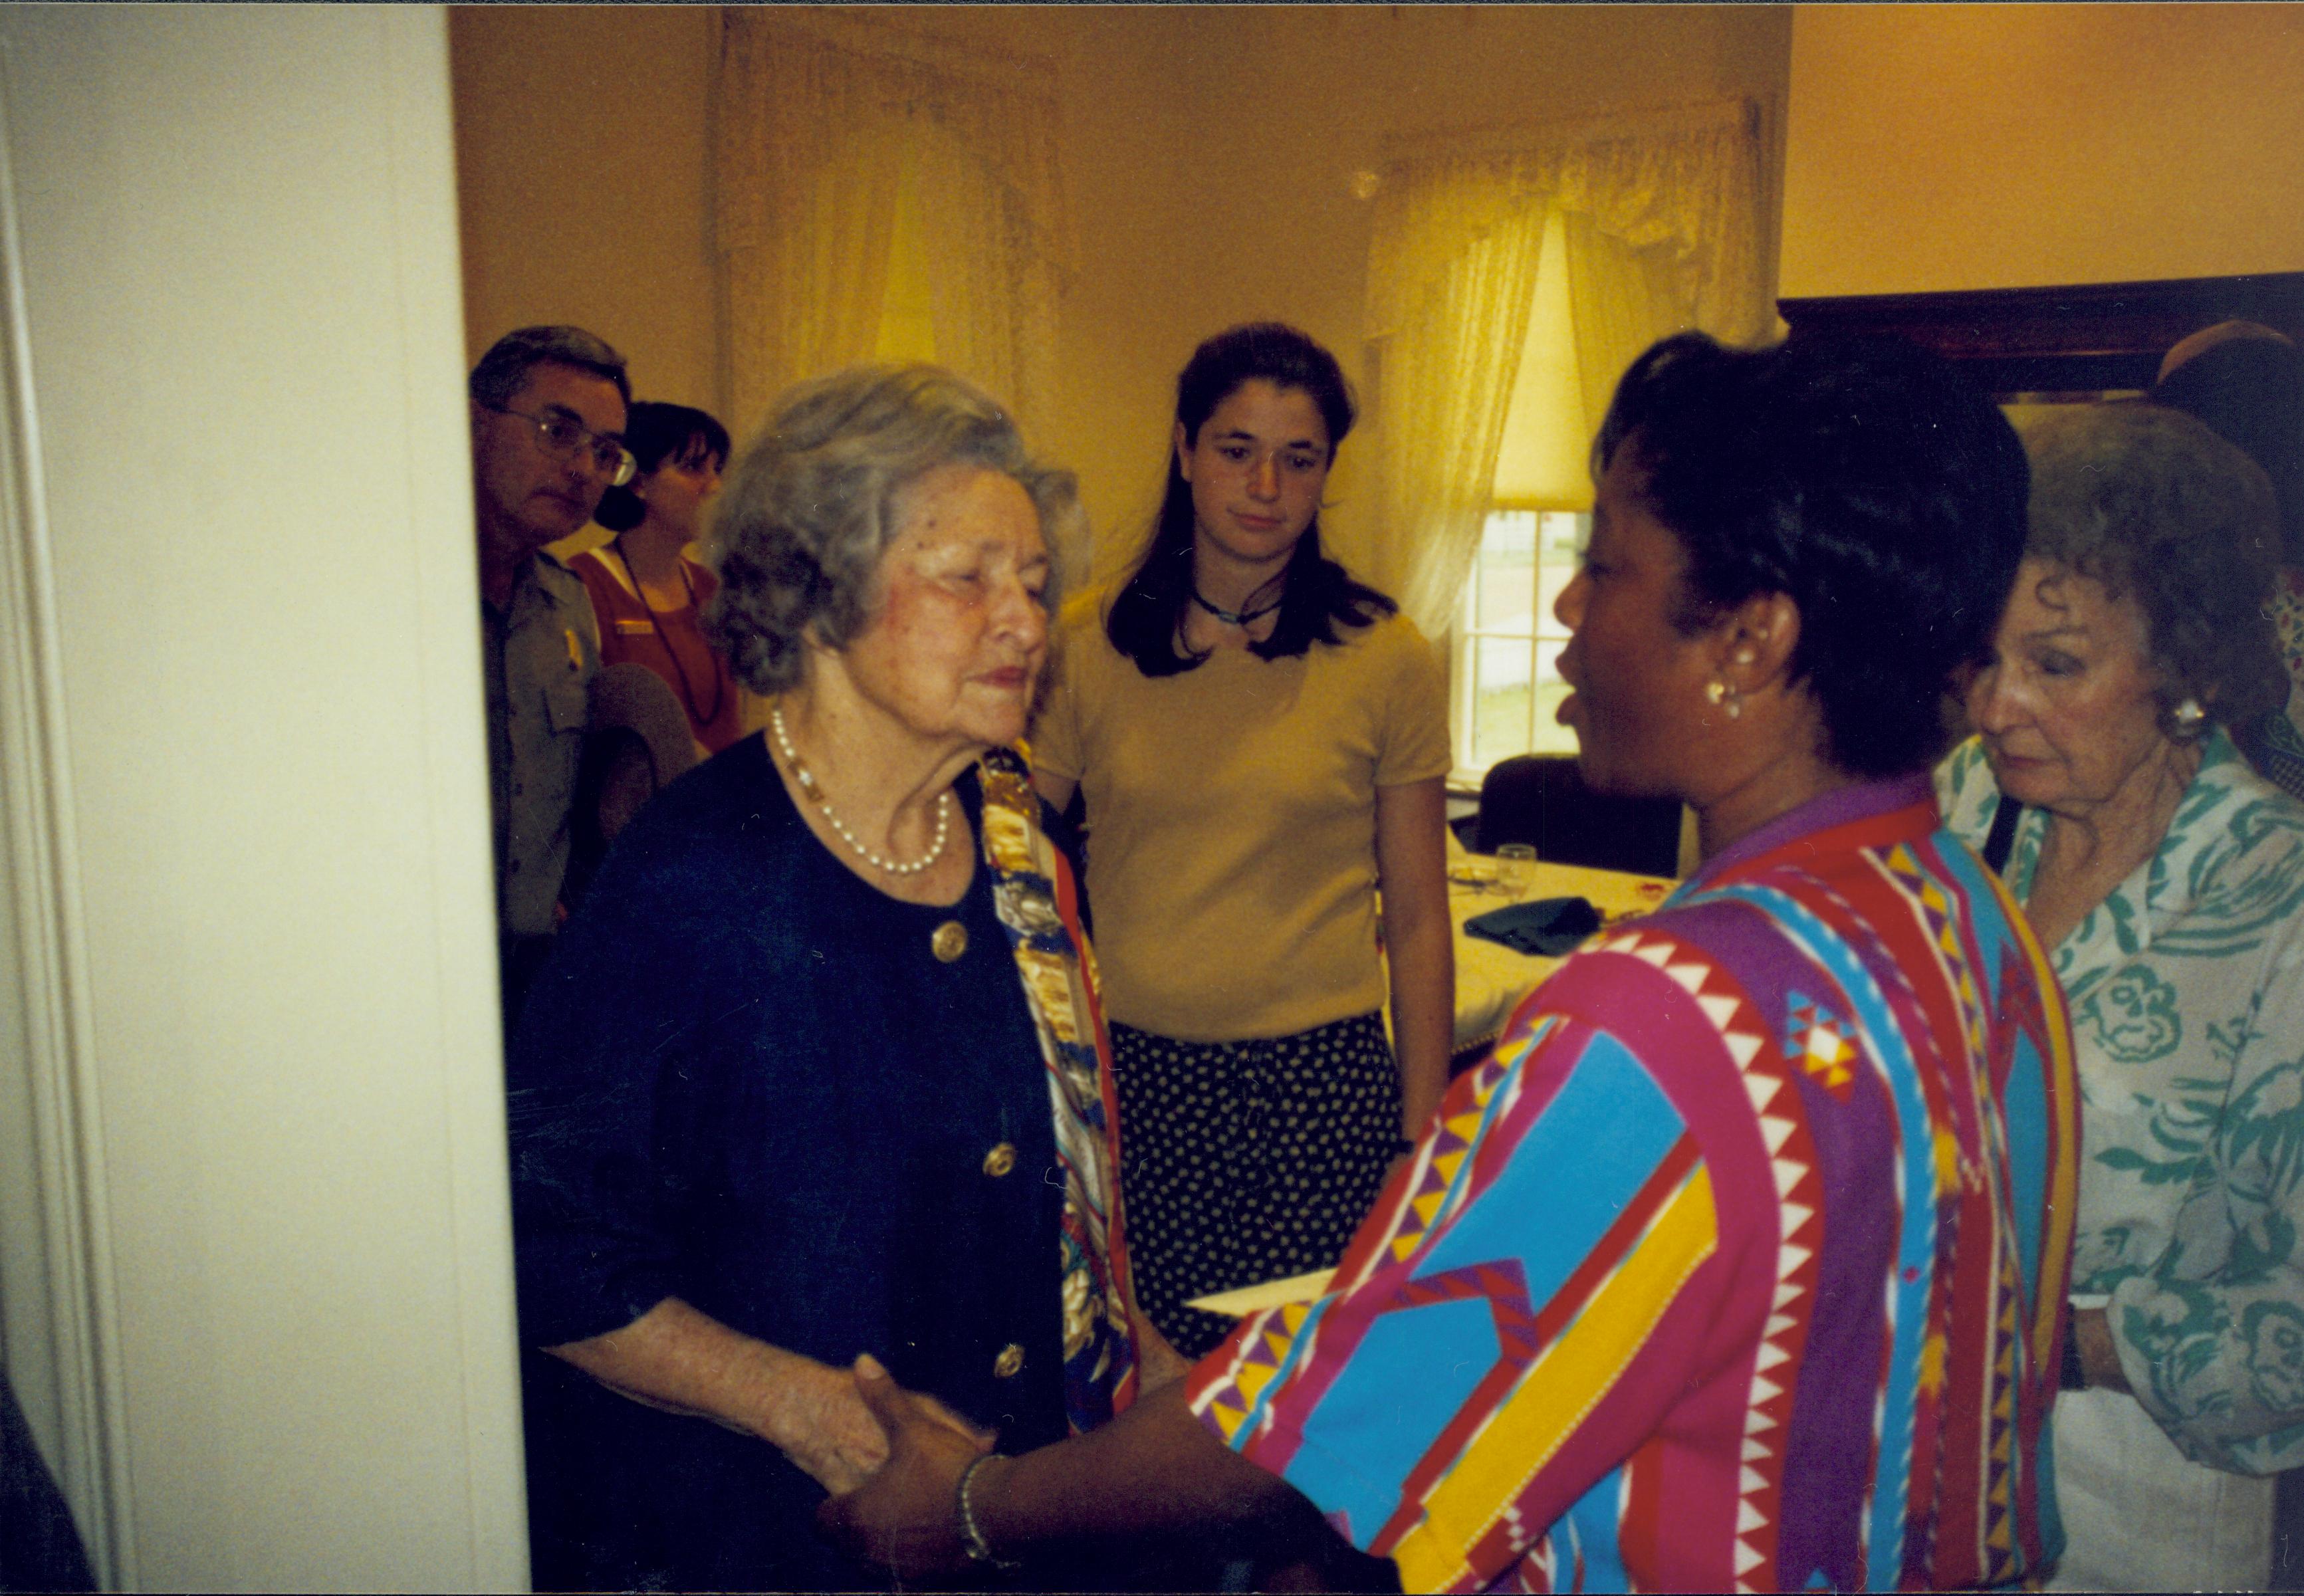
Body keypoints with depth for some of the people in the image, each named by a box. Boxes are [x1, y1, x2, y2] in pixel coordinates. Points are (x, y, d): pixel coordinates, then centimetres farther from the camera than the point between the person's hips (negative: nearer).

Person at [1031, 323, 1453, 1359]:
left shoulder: (1384, 659, -1)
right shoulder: (1087, 644, 1)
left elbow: (1417, 922, 2)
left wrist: (1423, 1143, 2)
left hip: (1320, 1084, -1)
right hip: (1130, 1077, 1)